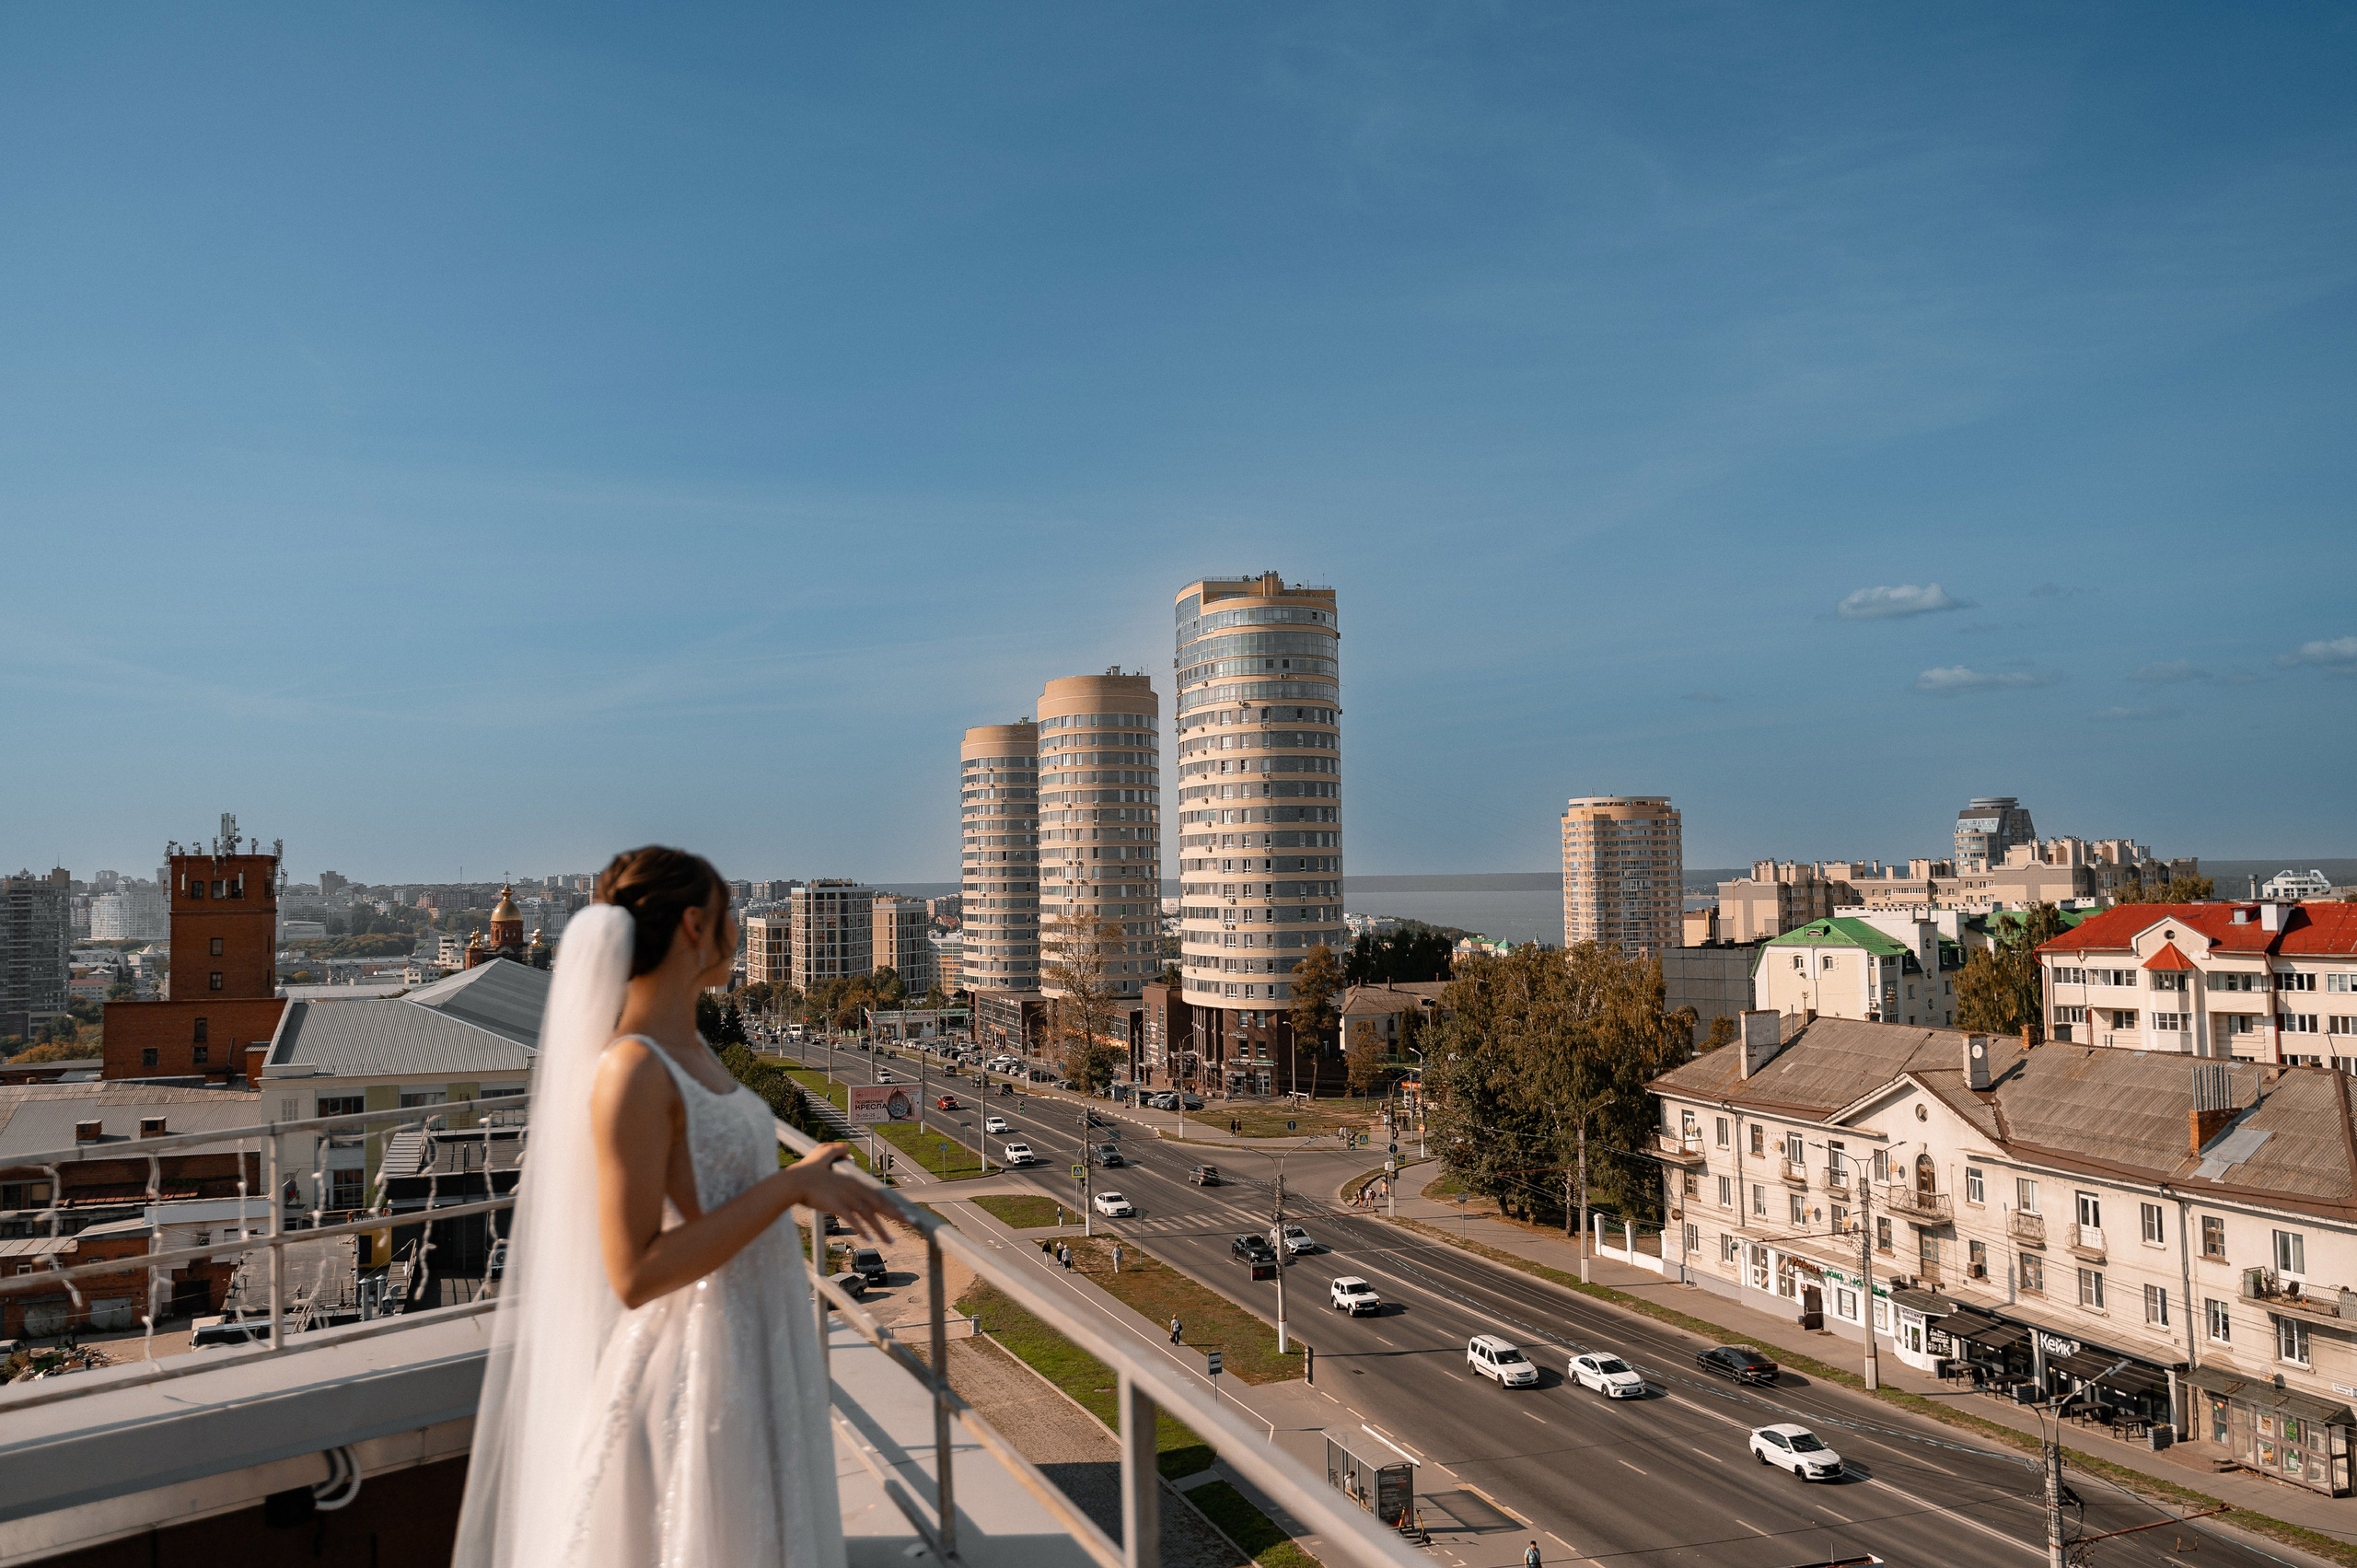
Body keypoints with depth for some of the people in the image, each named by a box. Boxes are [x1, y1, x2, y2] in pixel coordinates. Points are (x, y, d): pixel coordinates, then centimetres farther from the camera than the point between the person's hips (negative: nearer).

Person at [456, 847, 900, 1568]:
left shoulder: (688, 1046, 6)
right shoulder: (630, 1070, -23)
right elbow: (636, 1276, -24)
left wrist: (811, 1189, 11)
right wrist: (790, 1185, -22)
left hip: (749, 1346, 9)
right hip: (698, 1366, -9)